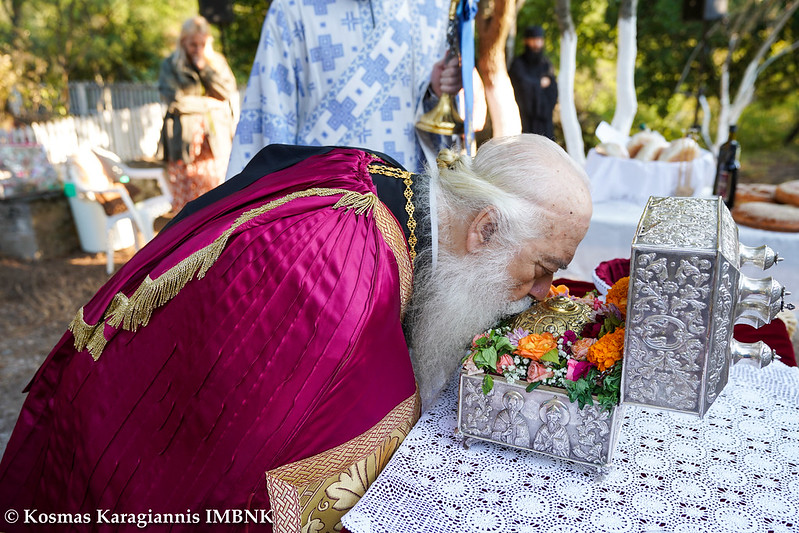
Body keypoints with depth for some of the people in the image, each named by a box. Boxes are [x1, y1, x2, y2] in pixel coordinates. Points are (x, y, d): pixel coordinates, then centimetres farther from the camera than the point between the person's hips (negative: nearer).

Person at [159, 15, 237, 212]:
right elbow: (174, 100, -6)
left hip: (216, 139, 2)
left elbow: (228, 93, 0)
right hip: (183, 140, -1)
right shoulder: (170, 65, 7)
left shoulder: (217, 61, 14)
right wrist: (208, 103, -2)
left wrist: (205, 67, -7)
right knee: (184, 201, -4)